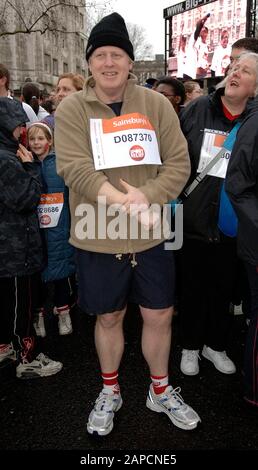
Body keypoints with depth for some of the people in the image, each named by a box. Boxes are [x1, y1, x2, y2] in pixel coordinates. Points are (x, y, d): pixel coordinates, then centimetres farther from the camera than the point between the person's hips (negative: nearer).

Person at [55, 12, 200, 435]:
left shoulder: (155, 104, 2)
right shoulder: (71, 109, -3)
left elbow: (179, 163, -2)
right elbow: (74, 169, -16)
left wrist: (145, 197, -19)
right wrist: (127, 203, -28)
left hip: (150, 236, 2)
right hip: (98, 238, -1)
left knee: (159, 316, 13)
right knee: (109, 318, 15)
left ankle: (161, 391, 39)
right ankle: (110, 392, 40)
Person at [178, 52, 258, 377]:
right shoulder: (196, 110, -2)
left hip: (231, 227, 1)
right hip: (193, 220, 0)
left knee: (223, 289, 16)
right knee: (192, 288, 14)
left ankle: (215, 345, 40)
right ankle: (190, 346, 36)